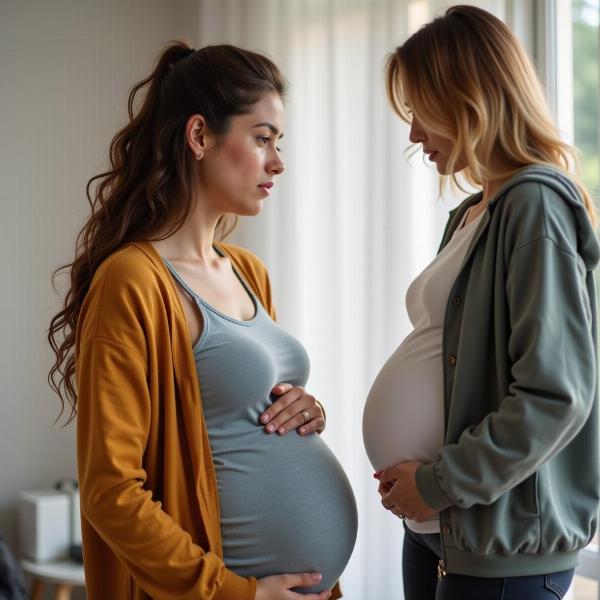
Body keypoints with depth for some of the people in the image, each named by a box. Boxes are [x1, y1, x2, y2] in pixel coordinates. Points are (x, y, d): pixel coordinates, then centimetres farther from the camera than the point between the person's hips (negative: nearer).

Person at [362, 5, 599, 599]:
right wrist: (420, 484, 6)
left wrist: (439, 483, -15)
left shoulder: (536, 204, -14)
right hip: (434, 528, 8)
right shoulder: (470, 214, 13)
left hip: (500, 549, -8)